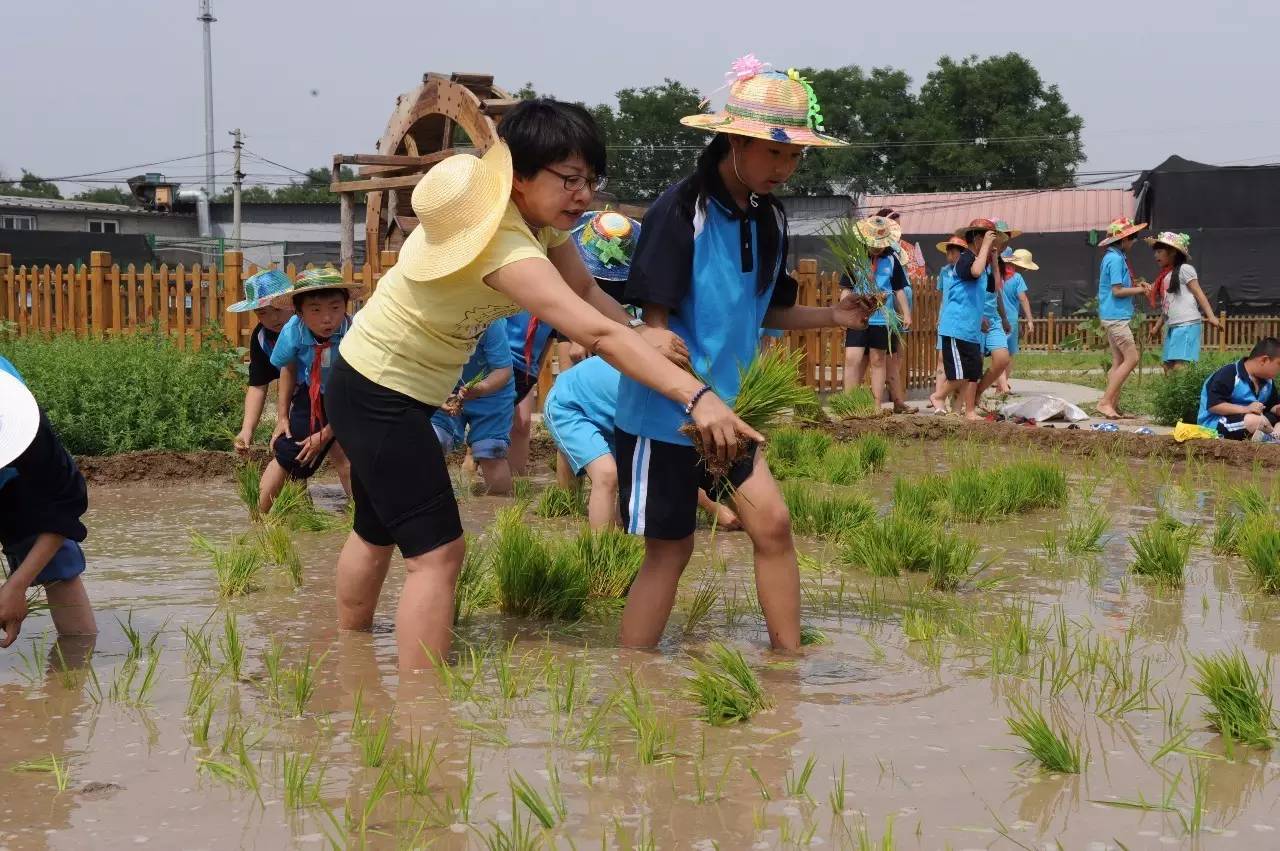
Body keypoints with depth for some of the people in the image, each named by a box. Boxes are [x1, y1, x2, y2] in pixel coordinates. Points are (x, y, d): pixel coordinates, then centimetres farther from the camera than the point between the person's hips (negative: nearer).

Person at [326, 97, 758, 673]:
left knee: (378, 533, 25)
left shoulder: (536, 214, -6)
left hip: (377, 387, 10)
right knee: (437, 552, -14)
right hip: (378, 394, -10)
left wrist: (641, 335, -23)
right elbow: (596, 333, -44)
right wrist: (697, 398, -51)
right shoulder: (503, 245, -35)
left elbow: (586, 290, -2)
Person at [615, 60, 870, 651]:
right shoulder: (680, 211, -18)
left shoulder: (769, 220, 5)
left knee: (772, 525, -1)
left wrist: (833, 316, -1)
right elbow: (656, 325, -20)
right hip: (665, 414, -6)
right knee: (670, 549, 1)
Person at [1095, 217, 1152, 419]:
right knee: (1131, 358, -10)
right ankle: (1105, 402, -13)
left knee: (1119, 361, 10)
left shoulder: (1114, 257, 15)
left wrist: (1136, 285, 9)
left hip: (1113, 317, 10)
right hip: (1116, 317, -10)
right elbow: (1117, 291, -18)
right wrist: (1140, 290, -9)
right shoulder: (1116, 259, -16)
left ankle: (1113, 405, 9)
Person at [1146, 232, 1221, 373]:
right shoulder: (1166, 275, 20)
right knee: (1168, 366, 5)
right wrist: (1157, 327, 22)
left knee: (1180, 366, -17)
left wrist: (1210, 316, -18)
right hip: (1172, 327, 9)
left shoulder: (1184, 269, -3)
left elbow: (1198, 293, -9)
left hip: (1187, 325, -9)